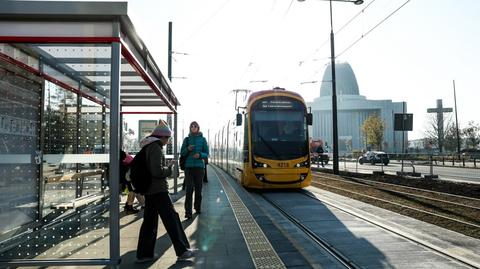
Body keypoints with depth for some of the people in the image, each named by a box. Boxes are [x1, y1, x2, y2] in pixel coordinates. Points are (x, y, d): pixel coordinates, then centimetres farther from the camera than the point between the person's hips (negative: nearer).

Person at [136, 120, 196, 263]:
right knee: (172, 218, -2)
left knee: (149, 221, 12)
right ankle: (182, 251, 4)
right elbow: (157, 171, -23)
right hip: (158, 190, -9)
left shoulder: (148, 147, 14)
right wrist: (169, 169, -7)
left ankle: (144, 254, 18)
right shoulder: (156, 148, -15)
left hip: (149, 190, 9)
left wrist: (166, 168, 15)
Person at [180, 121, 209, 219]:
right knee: (189, 189, -8)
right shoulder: (187, 139, 7)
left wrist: (200, 155, -15)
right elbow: (182, 153, 8)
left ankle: (198, 207, 25)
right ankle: (188, 212, -10)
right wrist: (188, 149, -12)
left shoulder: (202, 139, 5)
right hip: (188, 167, 0)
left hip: (199, 166, 1)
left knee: (198, 188, 7)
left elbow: (206, 153, 5)